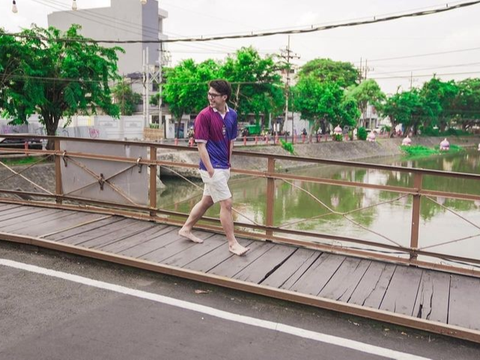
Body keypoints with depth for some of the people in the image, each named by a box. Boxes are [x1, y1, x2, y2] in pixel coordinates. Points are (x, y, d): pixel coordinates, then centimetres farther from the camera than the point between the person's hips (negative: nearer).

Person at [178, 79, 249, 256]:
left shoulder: (232, 114, 5)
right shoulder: (204, 115, -13)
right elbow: (201, 145, -14)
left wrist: (228, 164, 12)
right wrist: (210, 171, -16)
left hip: (223, 167, 7)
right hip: (213, 168, -7)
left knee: (207, 201, 18)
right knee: (226, 203, -4)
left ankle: (186, 228, 36)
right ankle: (232, 243, 9)